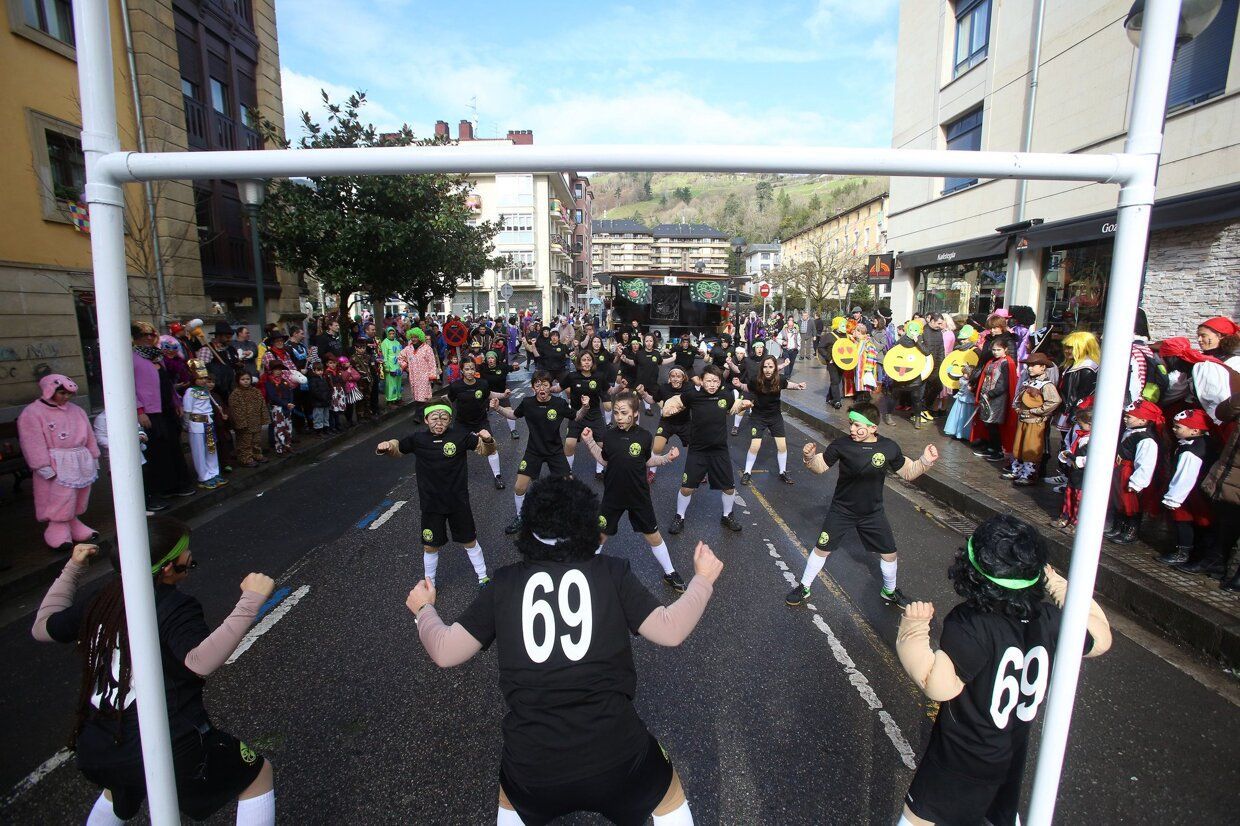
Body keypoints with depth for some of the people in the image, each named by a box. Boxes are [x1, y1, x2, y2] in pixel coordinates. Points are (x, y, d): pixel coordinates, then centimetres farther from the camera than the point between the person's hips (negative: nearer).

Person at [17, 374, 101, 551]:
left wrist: (94, 458, 15)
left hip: (81, 462, 6)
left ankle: (74, 526, 24)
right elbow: (34, 444, -11)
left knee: (78, 499, 12)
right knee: (59, 500, -6)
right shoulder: (32, 413, -6)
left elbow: (89, 435, 16)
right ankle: (58, 533, 4)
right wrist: (44, 467, -16)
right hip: (56, 466, -6)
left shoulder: (76, 410, 11)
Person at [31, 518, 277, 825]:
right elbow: (200, 662, -36)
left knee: (118, 796, 43)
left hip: (95, 751, 8)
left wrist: (72, 569, 28)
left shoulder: (103, 600, 4)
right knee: (258, 774, 12)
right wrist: (249, 602, -39)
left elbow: (43, 627, 24)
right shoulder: (174, 607, -18)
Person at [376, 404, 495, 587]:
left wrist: (487, 440, -29)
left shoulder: (460, 436, -12)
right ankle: (429, 584, 39)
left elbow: (486, 450, -6)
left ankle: (483, 577, 36)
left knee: (470, 541, 14)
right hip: (431, 504, 1)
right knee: (430, 546, 15)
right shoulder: (418, 439, -8)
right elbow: (398, 447, 8)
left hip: (458, 502, -1)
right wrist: (385, 447, -14)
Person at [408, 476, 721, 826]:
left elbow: (445, 652, 3)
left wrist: (424, 610, 23)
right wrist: (704, 578, 12)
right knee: (669, 797, 32)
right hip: (617, 758, -1)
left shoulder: (505, 583, -1)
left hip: (530, 768, 2)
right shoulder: (610, 571, -5)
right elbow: (670, 631, -4)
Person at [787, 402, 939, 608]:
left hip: (873, 513, 2)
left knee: (889, 554, 14)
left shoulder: (889, 448, -13)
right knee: (821, 549, 5)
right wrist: (809, 458, -30)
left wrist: (925, 461, -17)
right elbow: (819, 467, -8)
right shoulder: (842, 445, -19)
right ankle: (803, 587, 27)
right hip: (841, 511, -2)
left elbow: (907, 473, 2)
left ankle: (889, 591, 43)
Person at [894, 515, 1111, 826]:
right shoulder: (1050, 620, -17)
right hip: (1013, 753, 6)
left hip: (960, 757, -6)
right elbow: (1101, 638, 3)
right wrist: (1060, 585, 6)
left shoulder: (968, 625, -35)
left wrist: (913, 631, -31)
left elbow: (938, 686, -41)